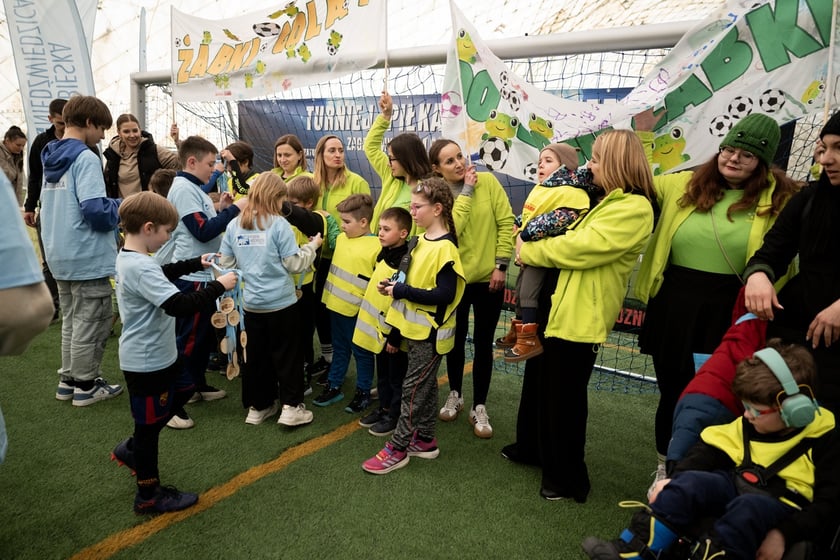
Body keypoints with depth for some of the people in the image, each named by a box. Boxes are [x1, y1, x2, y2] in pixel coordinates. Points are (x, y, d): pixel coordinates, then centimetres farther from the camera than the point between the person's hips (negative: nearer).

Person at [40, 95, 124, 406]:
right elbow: (96, 211, -26)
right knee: (92, 323, 4)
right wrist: (122, 207, -6)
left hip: (60, 255, 9)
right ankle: (86, 386, 14)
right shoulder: (85, 158, -16)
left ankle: (69, 380, 29)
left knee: (71, 320, 19)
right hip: (88, 257, -9)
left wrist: (114, 207, 17)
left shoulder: (51, 157, 12)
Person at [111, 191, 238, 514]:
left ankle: (132, 449, 36)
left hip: (157, 355, 10)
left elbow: (163, 274, 23)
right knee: (150, 424, 6)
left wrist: (198, 263, 17)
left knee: (183, 390, 28)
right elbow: (180, 306, -35)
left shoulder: (128, 257, 4)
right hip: (147, 361, -10)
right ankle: (149, 495, 25)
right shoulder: (141, 268, -29)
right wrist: (218, 286, -24)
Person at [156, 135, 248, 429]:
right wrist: (234, 209, -18)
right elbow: (203, 231, -23)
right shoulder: (183, 188, -16)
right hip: (193, 276, -10)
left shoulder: (193, 188, 15)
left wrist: (222, 209, 3)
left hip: (204, 274, 10)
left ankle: (197, 385, 34)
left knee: (206, 333, 19)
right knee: (188, 339, -5)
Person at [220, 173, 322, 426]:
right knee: (287, 354, 8)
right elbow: (294, 264, -12)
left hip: (251, 304, 5)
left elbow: (226, 263, 6)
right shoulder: (279, 224, -14)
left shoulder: (234, 225, 0)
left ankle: (258, 407, 25)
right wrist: (312, 246, 3)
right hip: (281, 303, -4)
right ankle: (291, 407, 11)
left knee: (257, 355, 15)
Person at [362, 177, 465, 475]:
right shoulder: (421, 239, 7)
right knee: (425, 384, 17)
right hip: (417, 328, 9)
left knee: (414, 388, 1)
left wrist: (402, 290, -21)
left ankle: (397, 449, 13)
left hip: (430, 332, -9)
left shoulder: (445, 248, -21)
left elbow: (445, 295, -25)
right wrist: (394, 285, -2)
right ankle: (425, 440, 30)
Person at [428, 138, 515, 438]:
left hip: (488, 276, -1)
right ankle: (455, 394, 36)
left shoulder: (488, 181, -6)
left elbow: (506, 222, -7)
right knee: (456, 339, 15)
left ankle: (479, 407, 21)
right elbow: (451, 229, -22)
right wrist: (466, 191, -18)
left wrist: (501, 264, -11)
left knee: (483, 343, 7)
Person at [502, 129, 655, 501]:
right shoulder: (604, 201, 15)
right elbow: (569, 240, 13)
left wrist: (527, 250, -10)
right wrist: (531, 249, -8)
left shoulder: (634, 208, -16)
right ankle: (532, 447, 43)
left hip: (580, 315, -10)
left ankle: (566, 477, 23)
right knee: (537, 380, 21)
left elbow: (579, 248, -22)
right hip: (554, 302, 10)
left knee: (565, 395, 3)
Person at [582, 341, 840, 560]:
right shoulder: (747, 425, 4)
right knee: (691, 481, -24)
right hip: (736, 484, 4)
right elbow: (709, 450, 6)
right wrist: (674, 479, -8)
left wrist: (784, 535, -24)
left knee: (748, 507, -38)